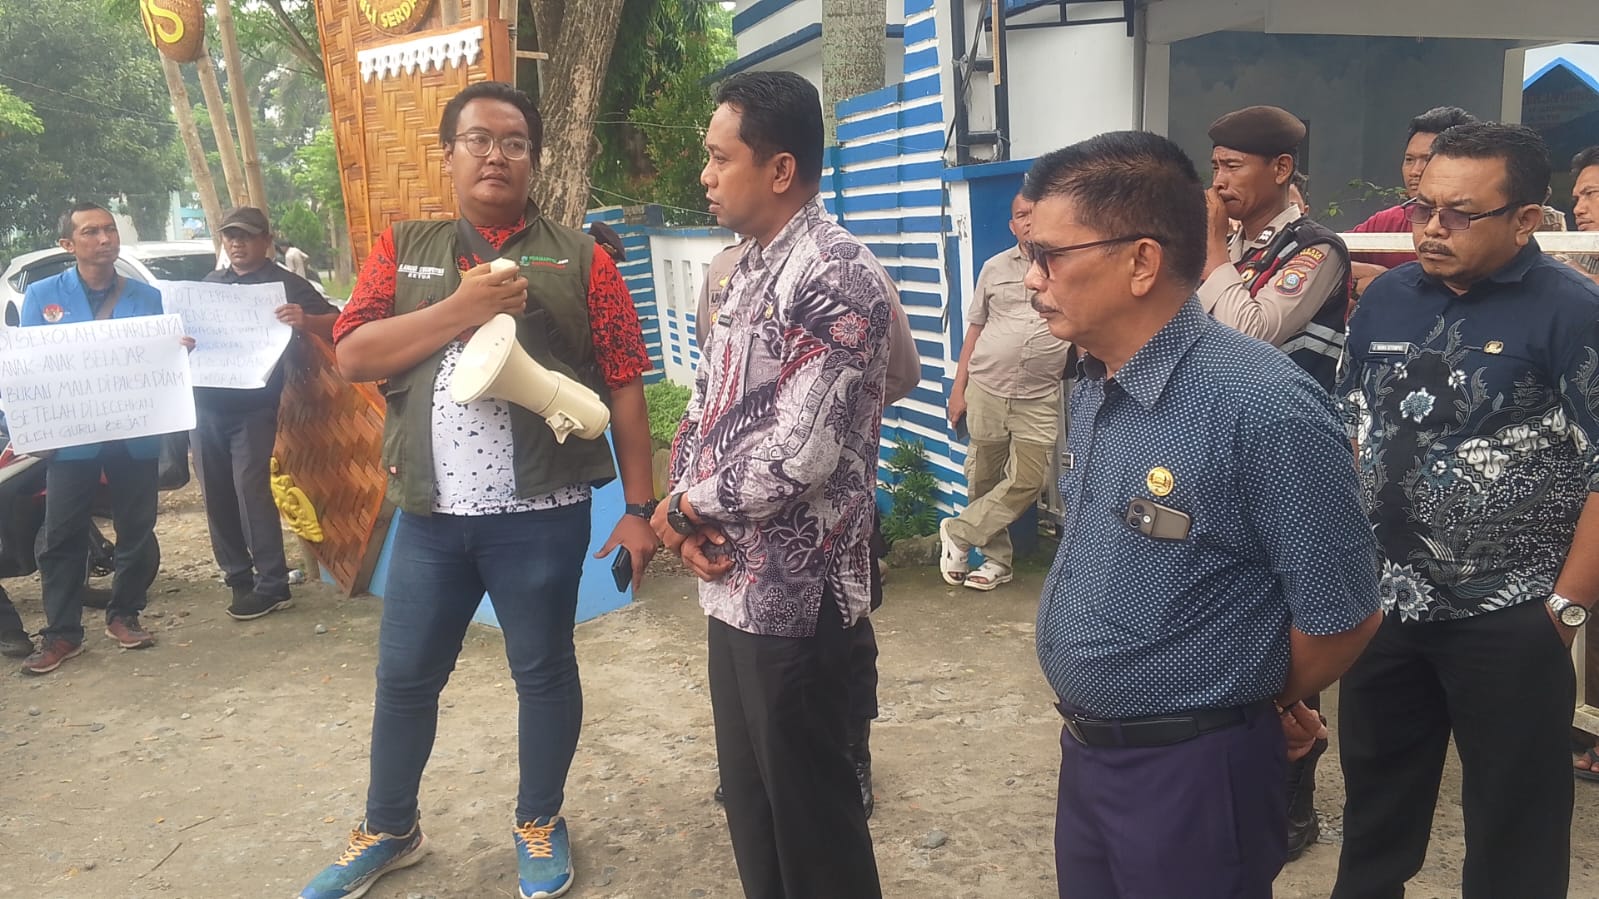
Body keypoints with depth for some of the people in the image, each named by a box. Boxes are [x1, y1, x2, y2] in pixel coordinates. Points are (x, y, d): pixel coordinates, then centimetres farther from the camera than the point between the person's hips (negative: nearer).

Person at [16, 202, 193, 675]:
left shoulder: (148, 296, 6)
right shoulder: (42, 296, 3)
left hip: (136, 433, 1)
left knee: (137, 530, 8)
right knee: (63, 537, 2)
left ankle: (124, 615, 25)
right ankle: (61, 632, 12)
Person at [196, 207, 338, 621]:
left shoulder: (285, 284, -3)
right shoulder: (210, 283, 15)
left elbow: (335, 324, -12)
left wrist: (305, 321, -34)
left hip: (253, 407, -6)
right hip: (207, 404, 6)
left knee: (251, 490, -11)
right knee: (217, 494, 9)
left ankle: (272, 585, -6)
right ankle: (237, 573, 21)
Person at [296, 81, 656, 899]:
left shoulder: (578, 258, 1)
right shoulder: (403, 249, 8)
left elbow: (624, 388, 0)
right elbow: (352, 356, -3)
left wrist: (639, 508, -4)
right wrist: (462, 307, -15)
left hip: (541, 515, -2)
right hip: (430, 515, 3)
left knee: (543, 672, 12)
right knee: (404, 676, 15)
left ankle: (540, 824, 34)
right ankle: (387, 830, 37)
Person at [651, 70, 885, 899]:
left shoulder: (836, 279, -18)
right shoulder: (747, 269, 11)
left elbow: (798, 455, -25)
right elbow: (704, 402, 14)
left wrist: (686, 506, -10)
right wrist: (685, 507, -4)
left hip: (792, 592, -9)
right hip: (732, 581, 9)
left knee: (808, 805, 8)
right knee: (749, 795, 21)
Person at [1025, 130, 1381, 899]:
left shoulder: (1265, 409, -25)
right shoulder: (1089, 386, 1)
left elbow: (1341, 614, -18)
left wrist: (1262, 704, 0)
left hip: (1195, 771, -7)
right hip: (1084, 749, 7)